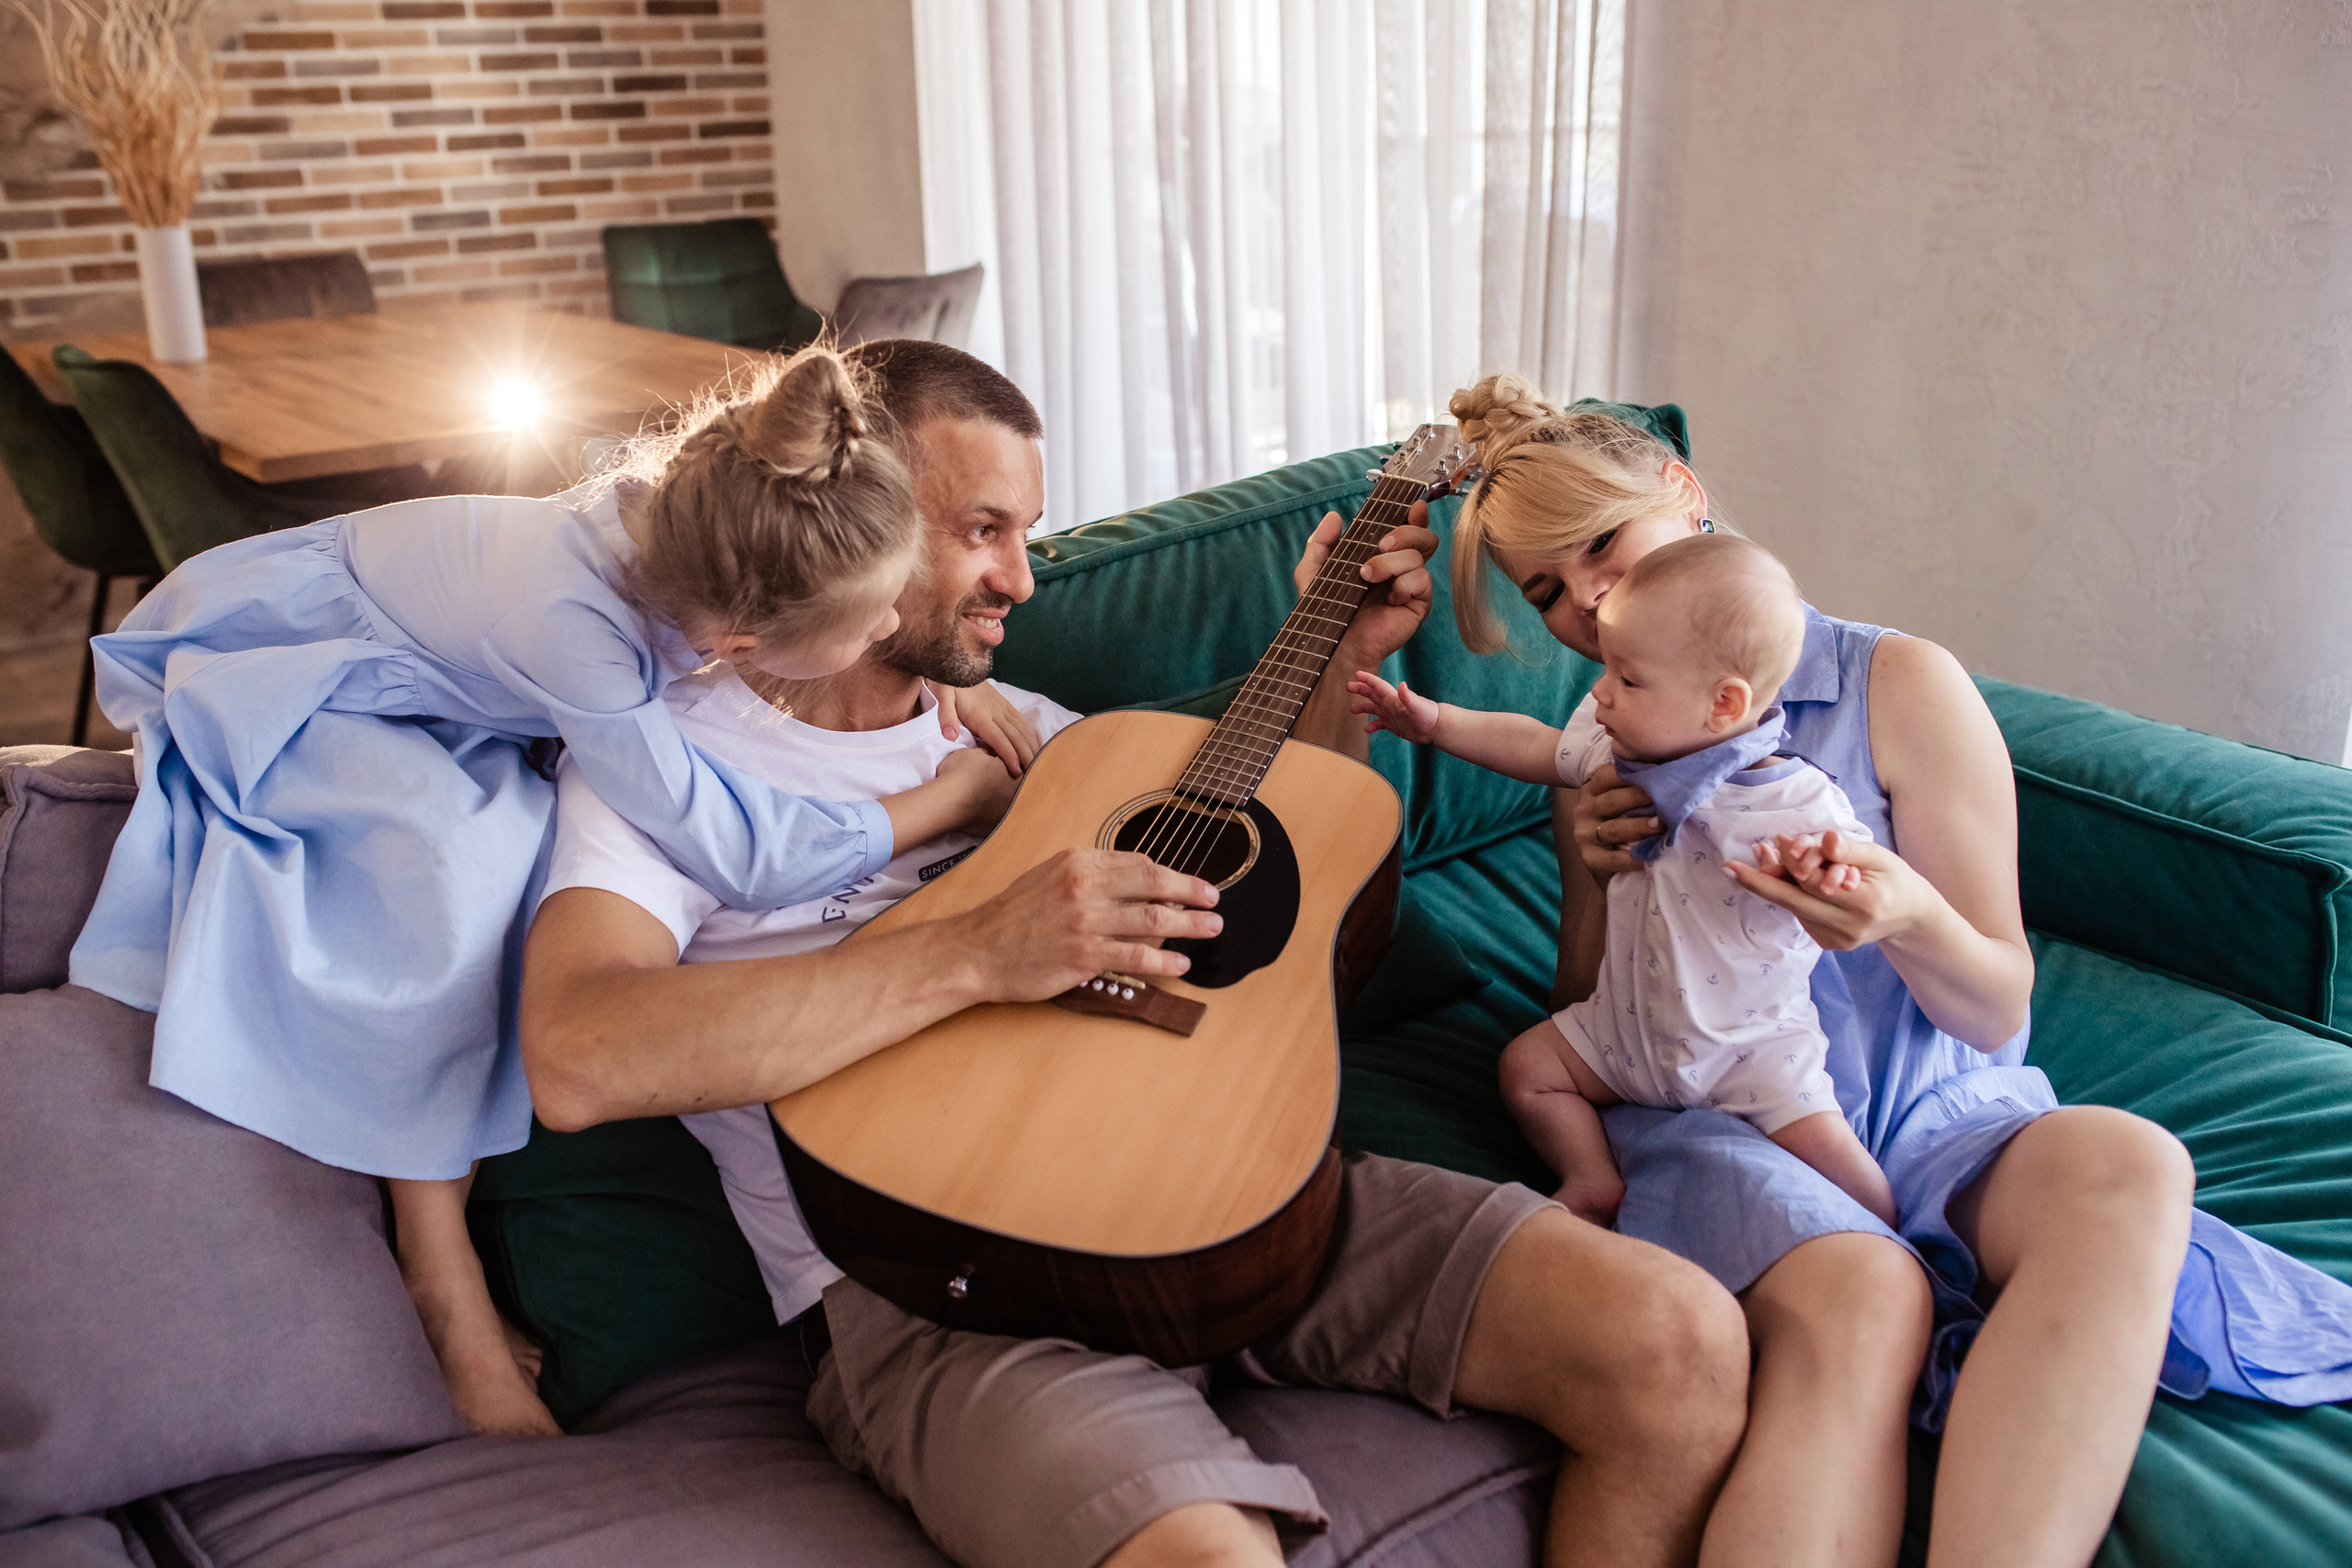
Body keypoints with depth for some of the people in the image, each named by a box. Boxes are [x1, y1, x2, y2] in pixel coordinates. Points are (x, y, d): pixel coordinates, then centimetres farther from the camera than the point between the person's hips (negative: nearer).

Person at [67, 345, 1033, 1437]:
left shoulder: (690, 520, -23)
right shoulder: (573, 626, -42)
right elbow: (747, 858, -39)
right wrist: (965, 792, -31)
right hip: (251, 656, -7)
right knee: (457, 844, -31)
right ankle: (441, 1272, -21)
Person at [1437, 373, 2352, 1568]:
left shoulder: (1899, 686, 4)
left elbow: (1997, 1012, 3)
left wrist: (1909, 918, -21)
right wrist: (1590, 882, -3)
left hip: (1932, 1111, 0)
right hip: (1708, 1120, 0)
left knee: (2122, 1166, -35)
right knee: (1857, 1299, -36)